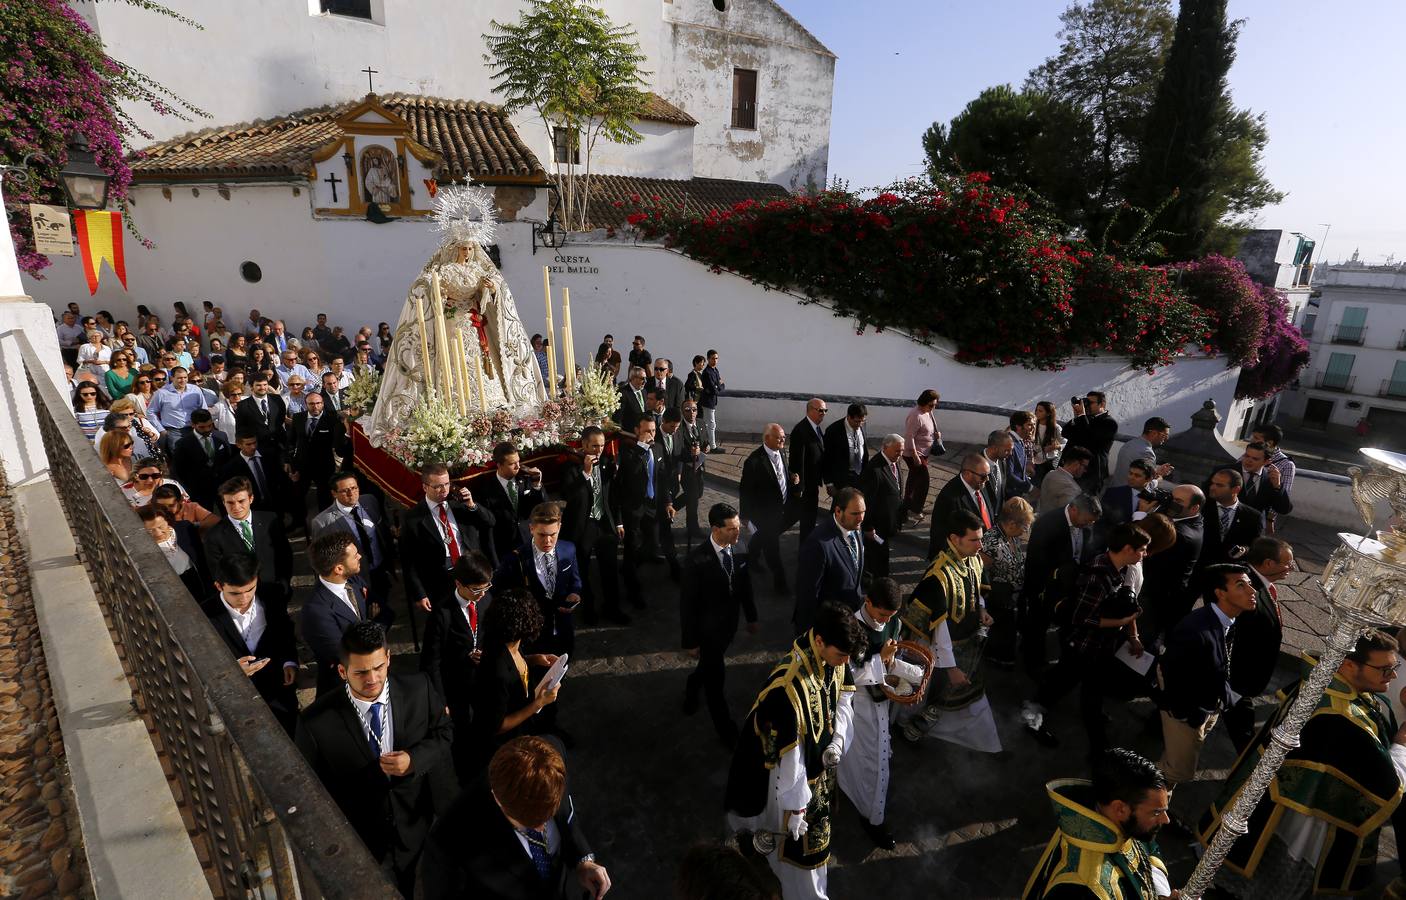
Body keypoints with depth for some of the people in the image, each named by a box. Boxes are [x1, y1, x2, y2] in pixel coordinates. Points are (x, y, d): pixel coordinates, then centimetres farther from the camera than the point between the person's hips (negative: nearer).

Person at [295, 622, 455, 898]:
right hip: (361, 848, -2)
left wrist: (414, 759, -21)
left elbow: (444, 730, -2)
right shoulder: (316, 722, -22)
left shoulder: (418, 688, -17)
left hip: (422, 830, 2)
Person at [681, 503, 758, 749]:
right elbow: (687, 604, -20)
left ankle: (692, 687, 59)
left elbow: (745, 585, 2)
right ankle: (727, 731, 31)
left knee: (710, 665, 28)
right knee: (716, 678, 10)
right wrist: (690, 641, -14)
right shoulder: (697, 559, -28)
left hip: (729, 625, 5)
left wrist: (751, 617, 12)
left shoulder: (739, 550, -14)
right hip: (707, 629, -5)